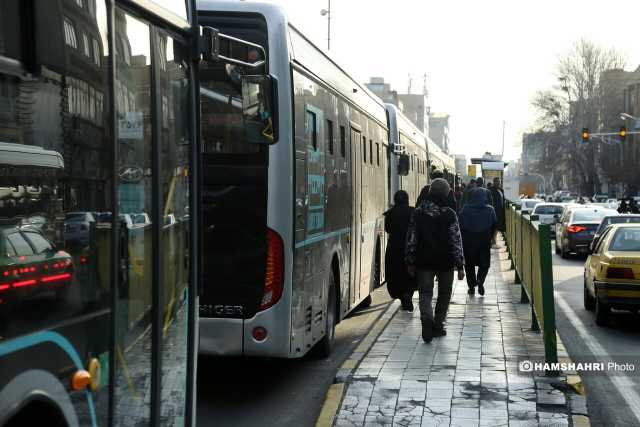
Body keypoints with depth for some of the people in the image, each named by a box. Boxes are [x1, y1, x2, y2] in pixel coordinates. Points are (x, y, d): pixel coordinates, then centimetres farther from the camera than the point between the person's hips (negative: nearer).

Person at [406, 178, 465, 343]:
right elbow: (456, 241, -10)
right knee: (444, 293, 17)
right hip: (445, 262, -1)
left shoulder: (418, 212, -1)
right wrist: (460, 265, -6)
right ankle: (438, 324, 21)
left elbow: (411, 239, 2)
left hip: (424, 261, 1)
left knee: (425, 293, 4)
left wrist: (410, 262, 9)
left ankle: (427, 319, -22)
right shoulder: (449, 214, -10)